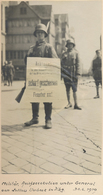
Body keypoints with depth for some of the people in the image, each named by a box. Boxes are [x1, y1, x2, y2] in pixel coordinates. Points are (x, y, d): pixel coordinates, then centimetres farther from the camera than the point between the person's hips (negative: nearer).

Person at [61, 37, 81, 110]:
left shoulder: (76, 53, 4)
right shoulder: (64, 54, 11)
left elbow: (78, 63, 0)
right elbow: (61, 64, 12)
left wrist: (77, 73, -8)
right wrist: (61, 73, 5)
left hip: (73, 73, -3)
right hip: (66, 73, 3)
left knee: (74, 89, -2)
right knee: (67, 89, 7)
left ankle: (76, 104, 0)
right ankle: (69, 103, 16)